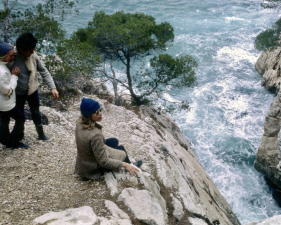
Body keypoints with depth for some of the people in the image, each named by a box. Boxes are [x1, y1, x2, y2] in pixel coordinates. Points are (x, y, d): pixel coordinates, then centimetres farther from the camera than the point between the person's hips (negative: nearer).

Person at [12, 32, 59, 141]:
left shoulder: (33, 56, -15)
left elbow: (44, 72, -8)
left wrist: (53, 88, -15)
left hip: (33, 91, 2)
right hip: (18, 93, -2)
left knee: (36, 113, 19)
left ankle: (41, 134, 39)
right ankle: (20, 133, 44)